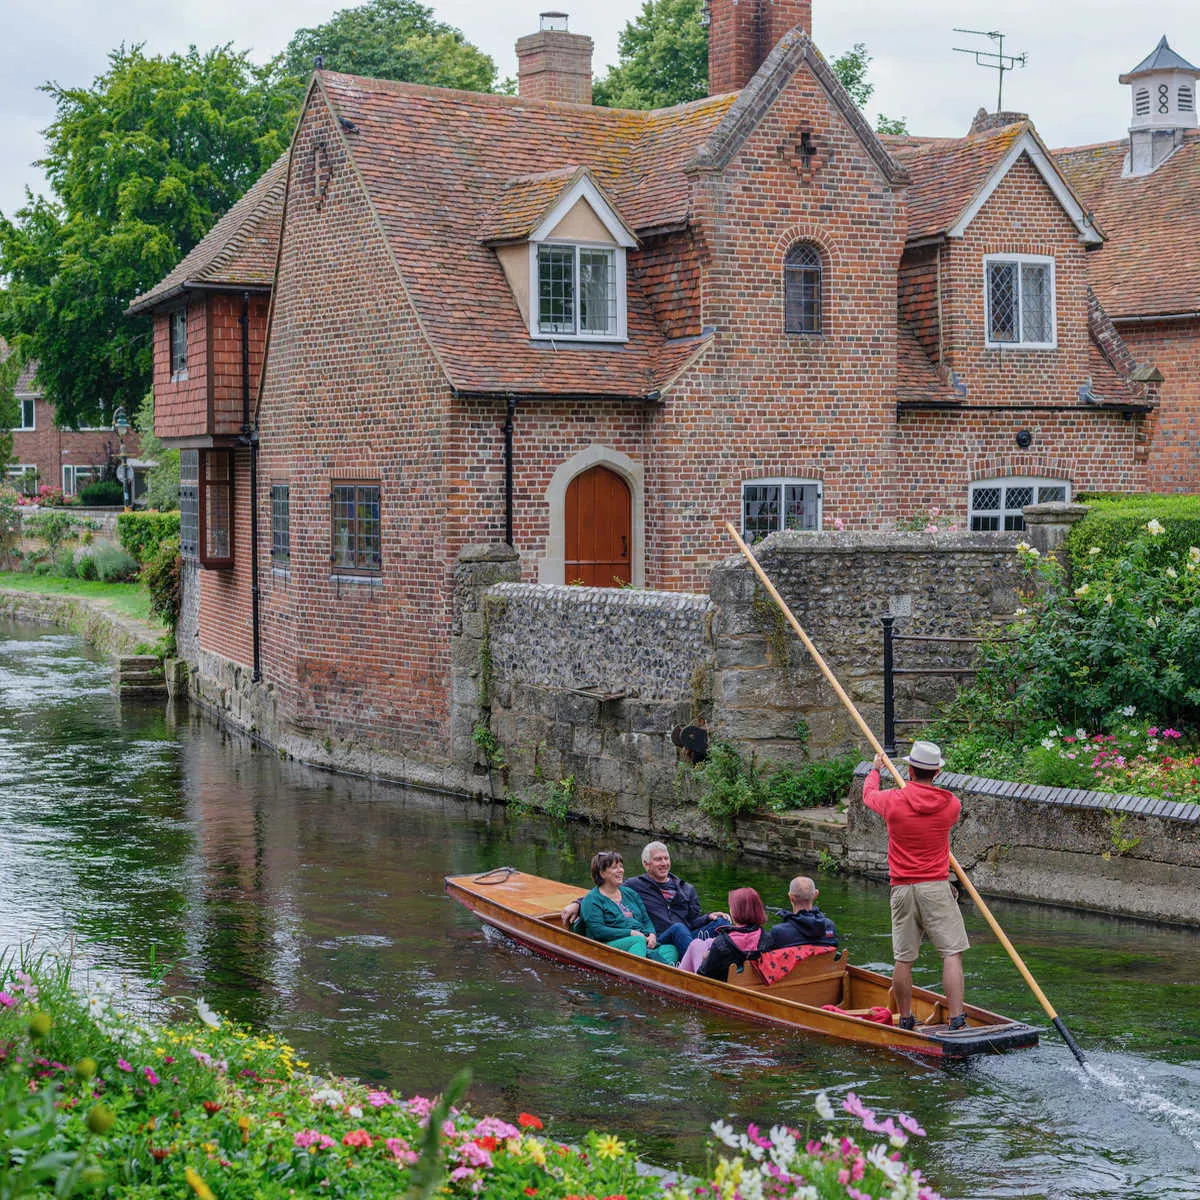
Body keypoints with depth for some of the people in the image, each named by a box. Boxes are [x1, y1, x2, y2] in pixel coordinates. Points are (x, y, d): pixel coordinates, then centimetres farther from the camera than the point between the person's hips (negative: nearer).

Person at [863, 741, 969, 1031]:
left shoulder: (893, 801, -3)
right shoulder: (951, 804, -1)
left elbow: (869, 794, 21)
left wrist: (875, 769, 42)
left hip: (902, 889, 1)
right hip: (936, 888, -1)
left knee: (903, 959, 8)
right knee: (952, 953, -2)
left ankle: (905, 1020, 18)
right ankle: (956, 1021, -10)